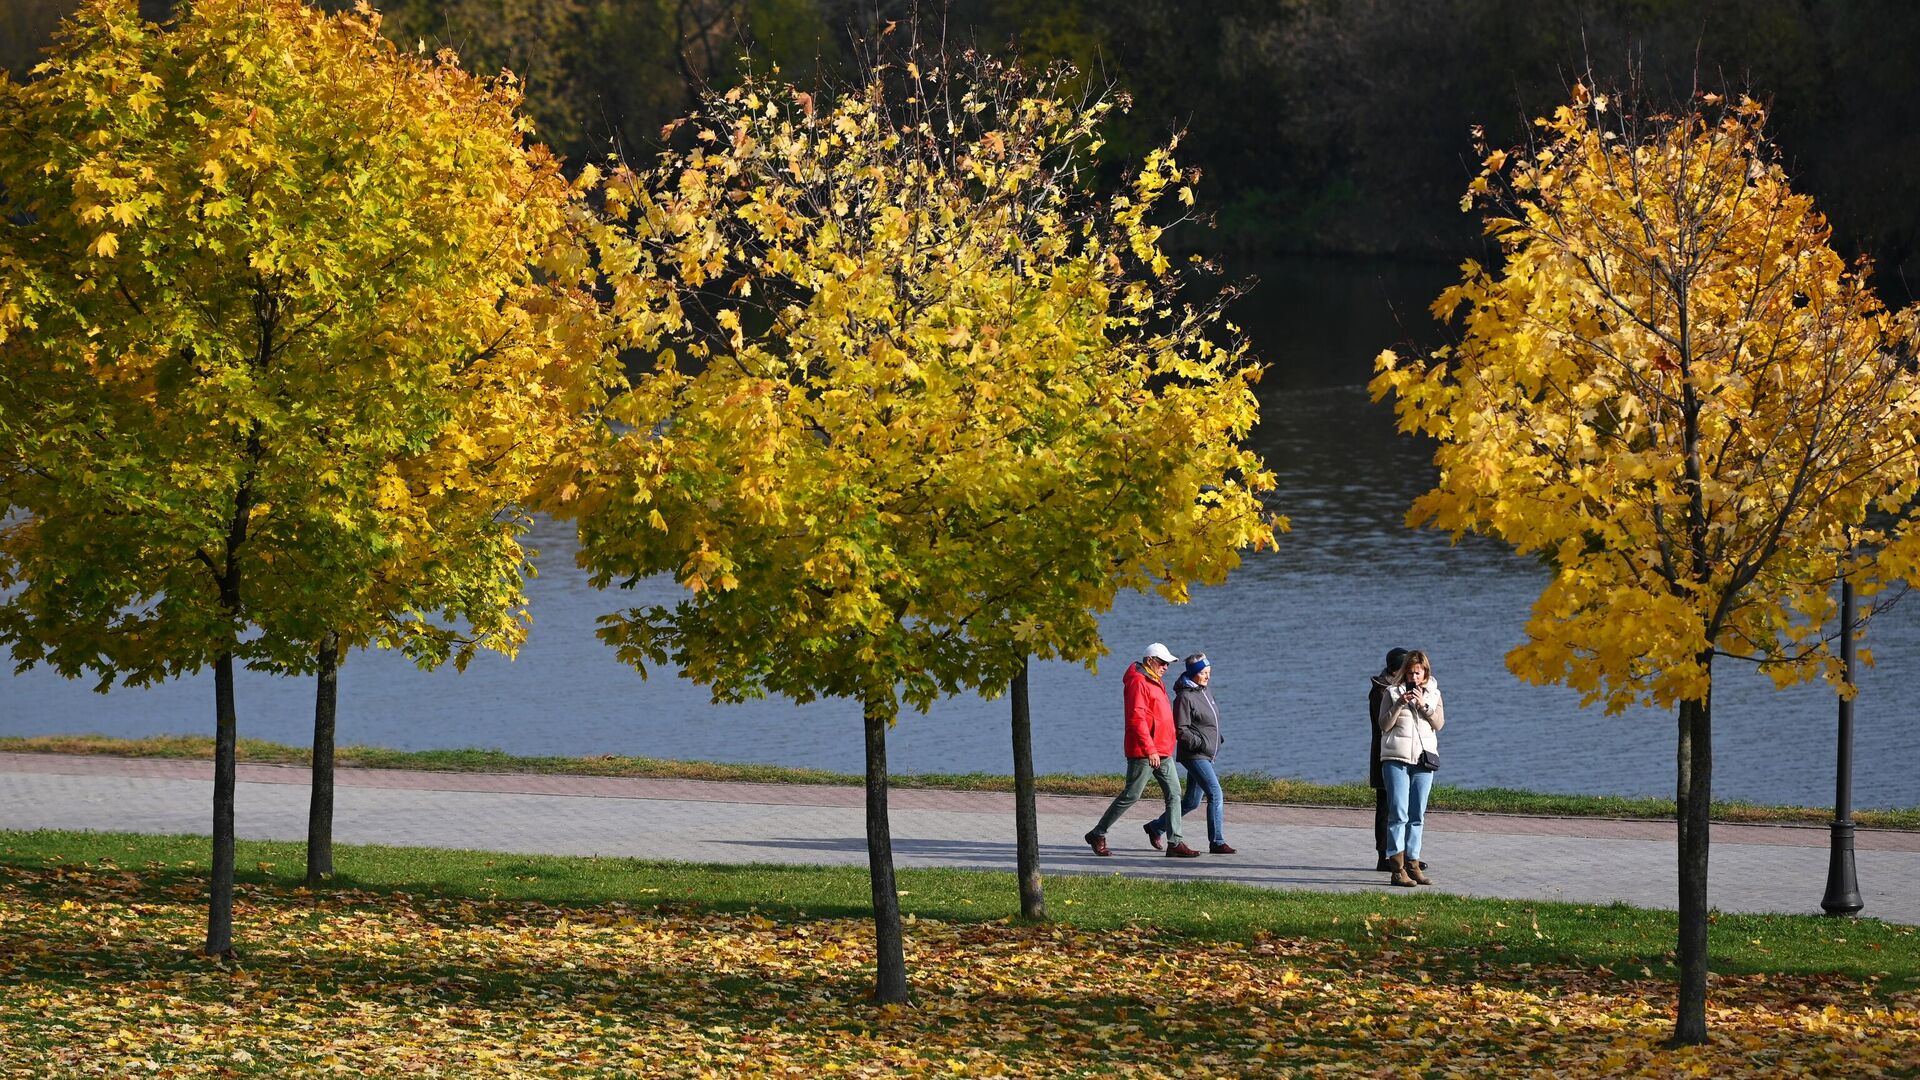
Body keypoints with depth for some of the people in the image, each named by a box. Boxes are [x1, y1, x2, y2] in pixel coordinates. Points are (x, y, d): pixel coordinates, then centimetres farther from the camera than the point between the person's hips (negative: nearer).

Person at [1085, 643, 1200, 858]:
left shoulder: (1156, 682, 19)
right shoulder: (1138, 682, -12)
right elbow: (1137, 718, -21)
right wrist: (1149, 749, -25)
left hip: (1162, 753, 9)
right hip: (1143, 753, -9)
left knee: (1174, 794, 2)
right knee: (1131, 796, -4)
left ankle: (1175, 842, 1)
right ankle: (1098, 835, 8)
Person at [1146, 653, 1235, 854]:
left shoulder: (1205, 692, 14)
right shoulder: (1185, 696, -13)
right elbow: (1180, 731, -16)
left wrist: (1217, 739, 16)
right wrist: (1201, 744, -20)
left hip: (1206, 756, 9)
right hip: (1194, 755, -9)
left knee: (1192, 801, 13)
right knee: (1216, 795, -15)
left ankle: (1156, 827, 28)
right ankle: (1217, 842, -12)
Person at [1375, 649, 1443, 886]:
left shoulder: (1433, 693, 13)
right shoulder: (1392, 692, 5)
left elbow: (1439, 724, 3)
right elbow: (1384, 725, -1)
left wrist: (1424, 705, -11)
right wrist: (1399, 704, -15)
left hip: (1424, 758, 3)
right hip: (1396, 758, -3)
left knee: (1417, 816, 4)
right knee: (1399, 813, -10)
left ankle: (1412, 864, 9)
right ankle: (1397, 868, -13)